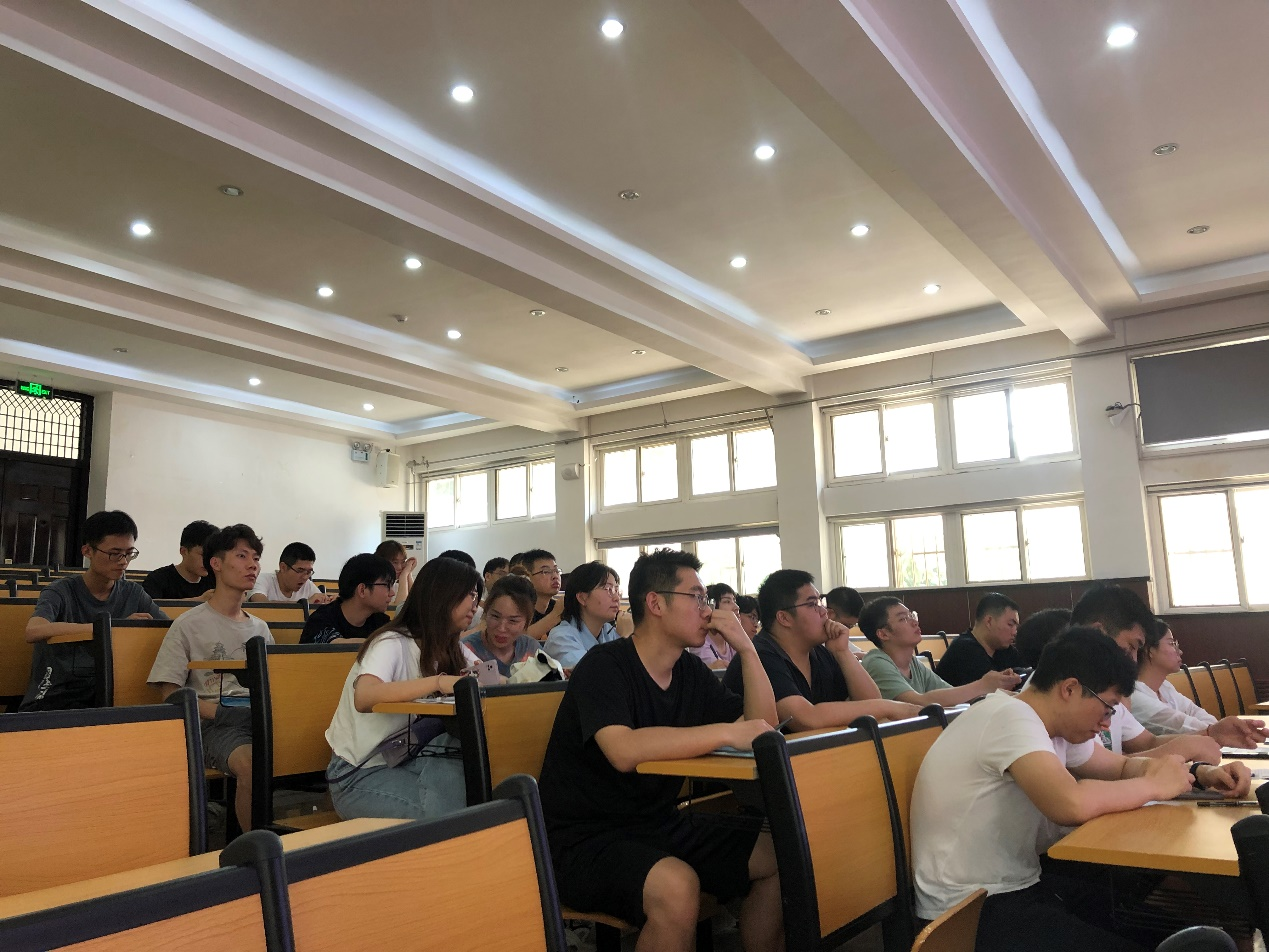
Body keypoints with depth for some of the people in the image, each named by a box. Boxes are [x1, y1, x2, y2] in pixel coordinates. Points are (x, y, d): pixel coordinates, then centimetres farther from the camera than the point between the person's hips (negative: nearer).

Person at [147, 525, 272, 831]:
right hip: (214, 725, -4)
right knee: (252, 763, -37)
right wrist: (220, 713, -13)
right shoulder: (189, 625, 5)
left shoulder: (259, 628, 21)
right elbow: (171, 694, 1)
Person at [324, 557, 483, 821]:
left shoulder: (453, 649, 9)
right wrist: (438, 682, -45)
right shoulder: (393, 643, -17)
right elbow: (364, 698, -37)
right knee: (445, 817, -29)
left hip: (406, 762, 7)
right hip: (359, 774, -7)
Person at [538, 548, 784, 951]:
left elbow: (764, 726, 5)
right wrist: (726, 732, -31)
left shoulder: (691, 672, 7)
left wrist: (746, 648, -5)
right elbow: (624, 750, -34)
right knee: (676, 886, -33)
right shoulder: (604, 665, -16)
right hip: (585, 838, -7)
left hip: (660, 823, 8)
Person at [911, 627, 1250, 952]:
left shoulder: (1053, 727, 7)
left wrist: (1200, 773, 1)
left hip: (1018, 888, 9)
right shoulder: (1011, 717, -22)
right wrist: (1153, 784, -17)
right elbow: (1072, 805, -35)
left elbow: (1121, 766, 19)